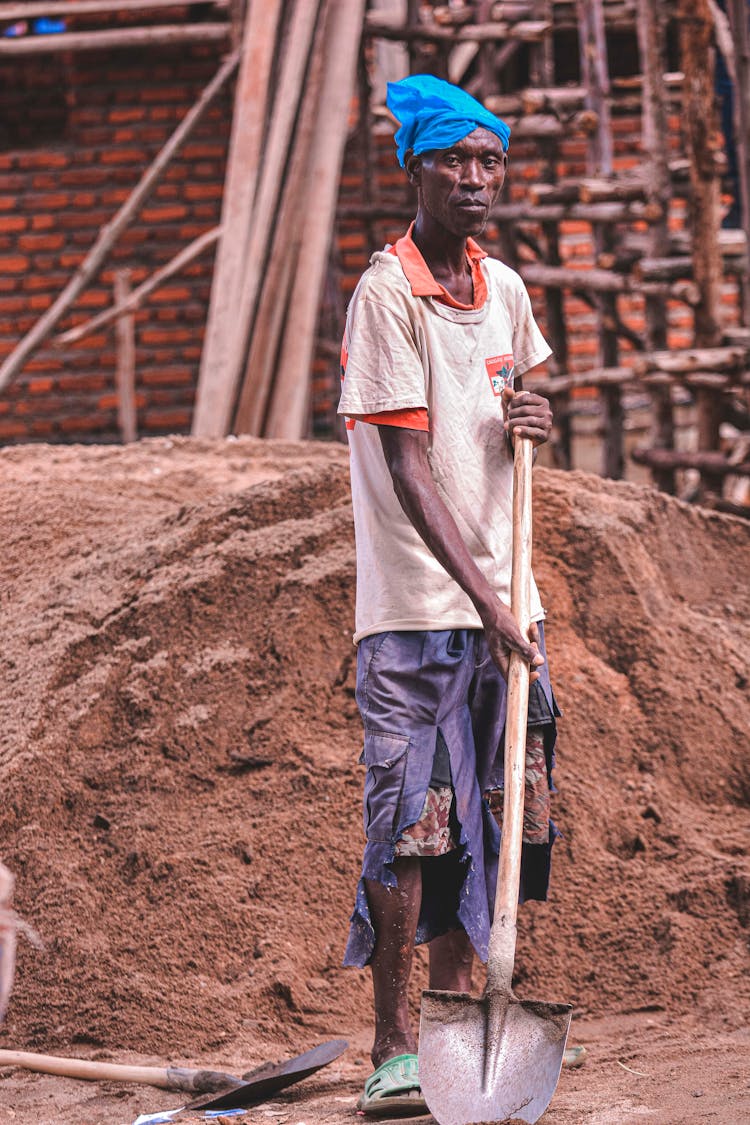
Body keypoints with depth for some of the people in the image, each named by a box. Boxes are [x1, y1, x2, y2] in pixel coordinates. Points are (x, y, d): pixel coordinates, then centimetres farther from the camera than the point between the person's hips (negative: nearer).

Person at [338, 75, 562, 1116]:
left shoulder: (504, 288, 9)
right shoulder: (387, 293, -11)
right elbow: (406, 467, -16)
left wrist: (533, 421, 1)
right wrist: (484, 599, -22)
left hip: (504, 599, 7)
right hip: (416, 605, -6)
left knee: (481, 815, 9)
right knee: (408, 821, -7)